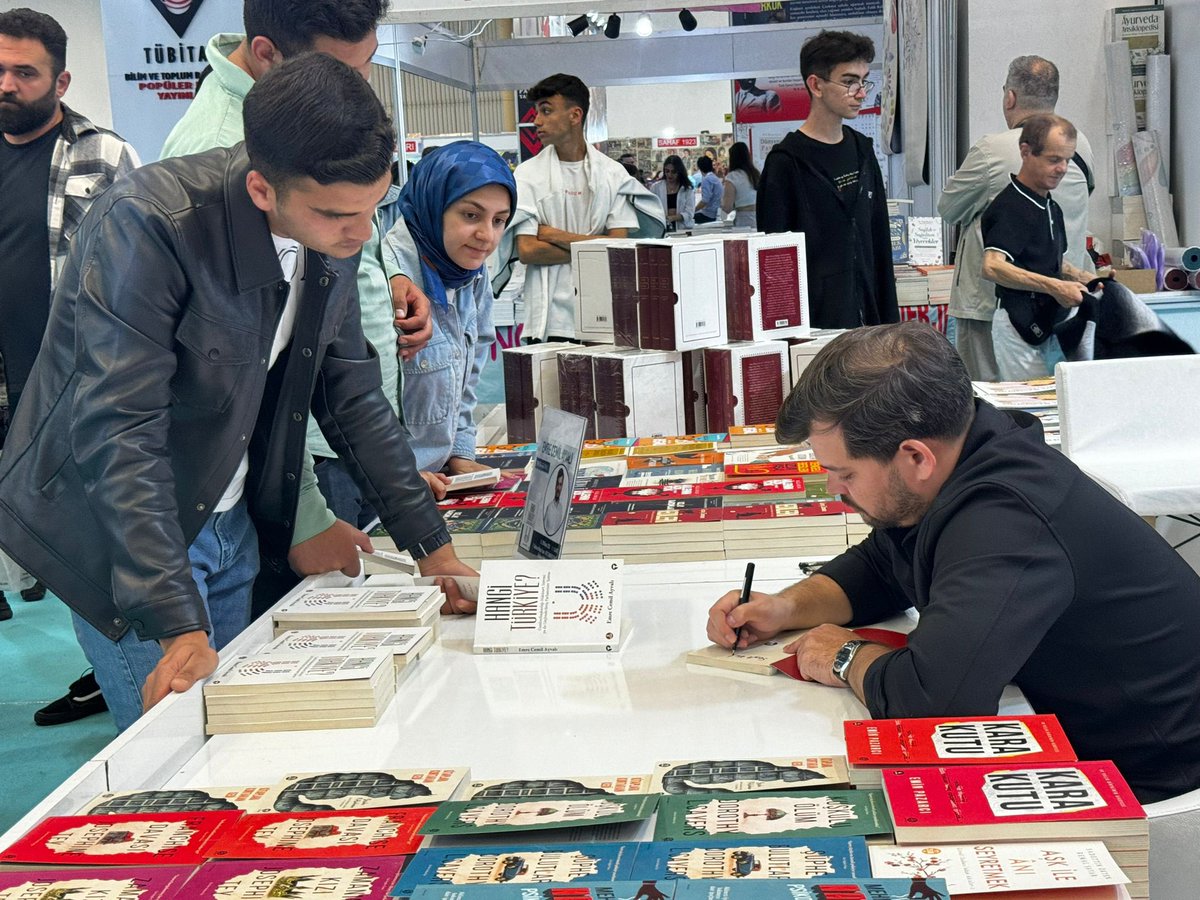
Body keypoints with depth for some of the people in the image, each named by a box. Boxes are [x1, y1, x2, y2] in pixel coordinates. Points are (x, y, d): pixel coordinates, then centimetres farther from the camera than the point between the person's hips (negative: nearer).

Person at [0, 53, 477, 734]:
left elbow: (353, 397, 6)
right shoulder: (146, 225, -26)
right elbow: (117, 434, -29)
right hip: (120, 533, -6)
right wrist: (177, 624, -34)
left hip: (230, 523, 6)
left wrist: (433, 545, 4)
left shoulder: (334, 235, -5)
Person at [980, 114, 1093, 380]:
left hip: (1051, 325, 9)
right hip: (1022, 328, -9)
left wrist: (1084, 278, 10)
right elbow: (992, 267, -29)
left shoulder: (1051, 207, 15)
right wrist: (1053, 286, -32)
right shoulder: (1009, 208, -14)